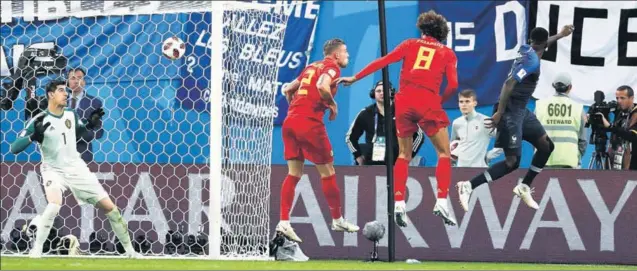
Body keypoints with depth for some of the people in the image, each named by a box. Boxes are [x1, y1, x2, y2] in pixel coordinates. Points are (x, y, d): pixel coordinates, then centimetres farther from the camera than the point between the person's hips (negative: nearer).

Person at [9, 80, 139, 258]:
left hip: (77, 168, 4)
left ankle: (129, 250, 14)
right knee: (54, 205, -34)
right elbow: (14, 148, -19)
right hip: (53, 170, -4)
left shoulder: (71, 115, 0)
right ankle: (36, 249, -19)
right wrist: (34, 136, -34)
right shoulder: (40, 121, -15)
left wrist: (90, 124, 1)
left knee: (109, 206, 1)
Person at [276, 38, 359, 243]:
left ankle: (284, 222, -3)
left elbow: (288, 90, 22)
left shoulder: (311, 67, 21)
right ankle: (337, 220, 16)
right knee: (327, 172, 6)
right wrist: (333, 105, -7)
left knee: (294, 174, 7)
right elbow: (322, 86, -23)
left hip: (290, 122, 8)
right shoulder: (332, 67, -2)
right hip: (310, 124, -7)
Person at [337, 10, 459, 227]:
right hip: (428, 103, -2)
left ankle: (399, 204, 3)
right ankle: (441, 202, -5)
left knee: (403, 155, 14)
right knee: (444, 153, 9)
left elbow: (383, 61, 7)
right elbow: (453, 84, 0)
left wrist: (355, 78, 10)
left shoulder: (411, 44, 15)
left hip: (404, 102, 2)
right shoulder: (447, 53, 13)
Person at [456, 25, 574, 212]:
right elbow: (509, 84, -27)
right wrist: (499, 113, -27)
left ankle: (524, 188, 21)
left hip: (521, 110, 10)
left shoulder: (526, 49, 8)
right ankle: (468, 186, -12)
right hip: (511, 112, -10)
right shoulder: (532, 61, -19)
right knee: (513, 161, -13)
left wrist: (560, 35, 48)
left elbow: (540, 47, 35)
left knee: (546, 146, 12)